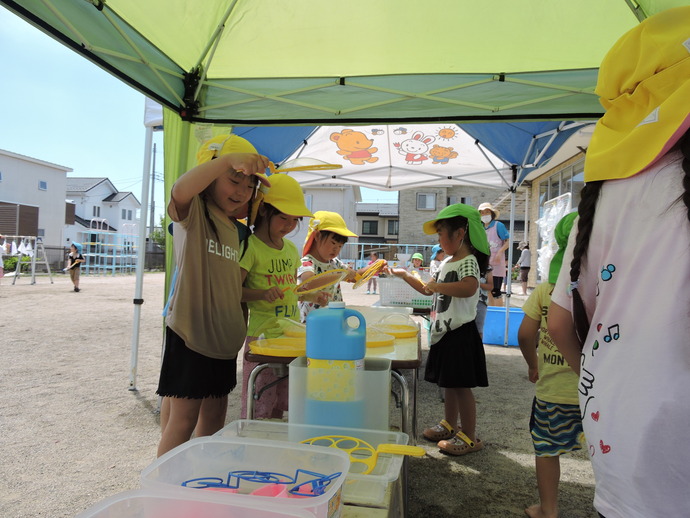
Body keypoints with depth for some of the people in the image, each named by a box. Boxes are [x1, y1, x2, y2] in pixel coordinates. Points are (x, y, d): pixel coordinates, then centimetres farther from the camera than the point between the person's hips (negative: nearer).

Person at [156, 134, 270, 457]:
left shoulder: (237, 230, 12)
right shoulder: (193, 212, -9)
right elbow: (180, 191, -35)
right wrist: (229, 158, -35)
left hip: (223, 336, 7)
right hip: (189, 333, -7)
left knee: (215, 416, 16)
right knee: (182, 419, 1)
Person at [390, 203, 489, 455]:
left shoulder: (468, 262, -16)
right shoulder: (447, 262, 13)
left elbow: (469, 287, -38)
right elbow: (427, 289, 25)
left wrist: (437, 285, -29)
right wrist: (405, 275, 19)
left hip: (460, 333, -9)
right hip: (444, 330, 9)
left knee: (461, 385, 0)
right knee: (448, 383, 19)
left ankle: (469, 437, 13)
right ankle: (450, 425, 34)